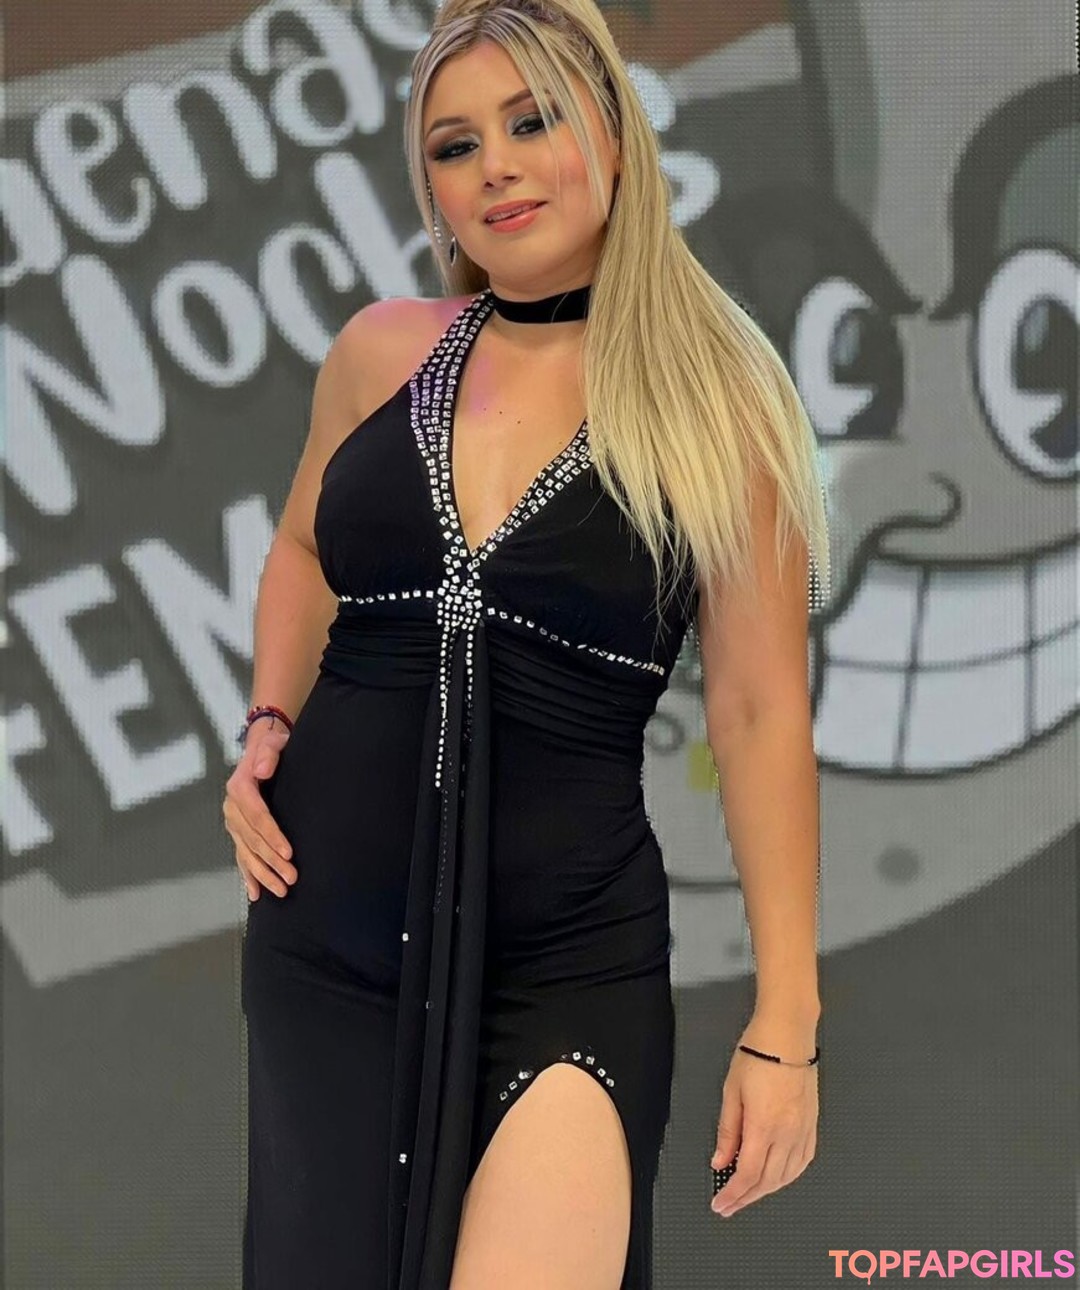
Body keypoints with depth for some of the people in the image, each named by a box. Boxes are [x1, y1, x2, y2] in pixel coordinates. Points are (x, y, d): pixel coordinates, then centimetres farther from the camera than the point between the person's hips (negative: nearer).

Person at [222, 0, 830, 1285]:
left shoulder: (713, 403, -6)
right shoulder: (382, 351, 4)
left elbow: (760, 714, -4)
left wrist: (785, 1022, -6)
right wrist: (268, 727, 6)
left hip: (567, 961, -4)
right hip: (326, 929, 4)